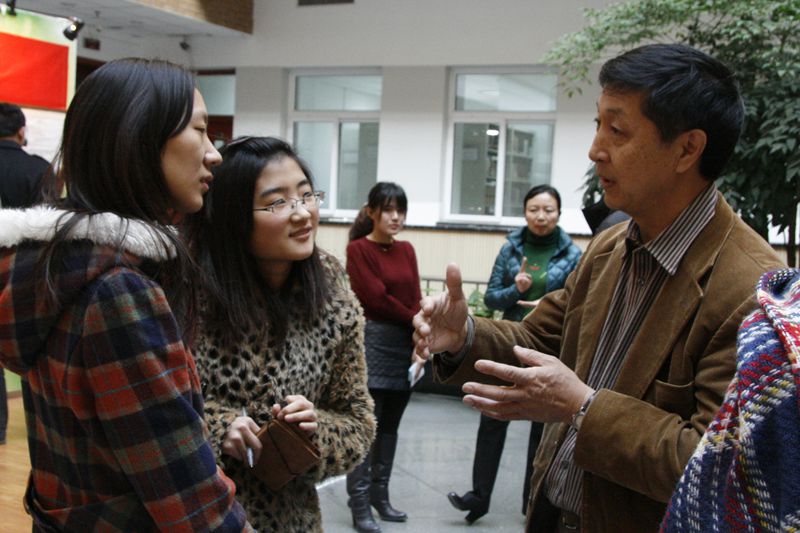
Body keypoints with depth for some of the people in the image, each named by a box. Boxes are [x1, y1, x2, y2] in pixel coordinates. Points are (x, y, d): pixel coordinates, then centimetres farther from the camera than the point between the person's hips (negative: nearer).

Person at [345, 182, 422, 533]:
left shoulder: (406, 250, 14)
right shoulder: (358, 249, -3)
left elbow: (415, 298, 9)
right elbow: (376, 298, -10)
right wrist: (416, 319, -5)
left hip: (406, 343, 6)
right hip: (373, 342, -6)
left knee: (390, 425, 10)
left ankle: (380, 495, 18)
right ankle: (359, 504, 0)